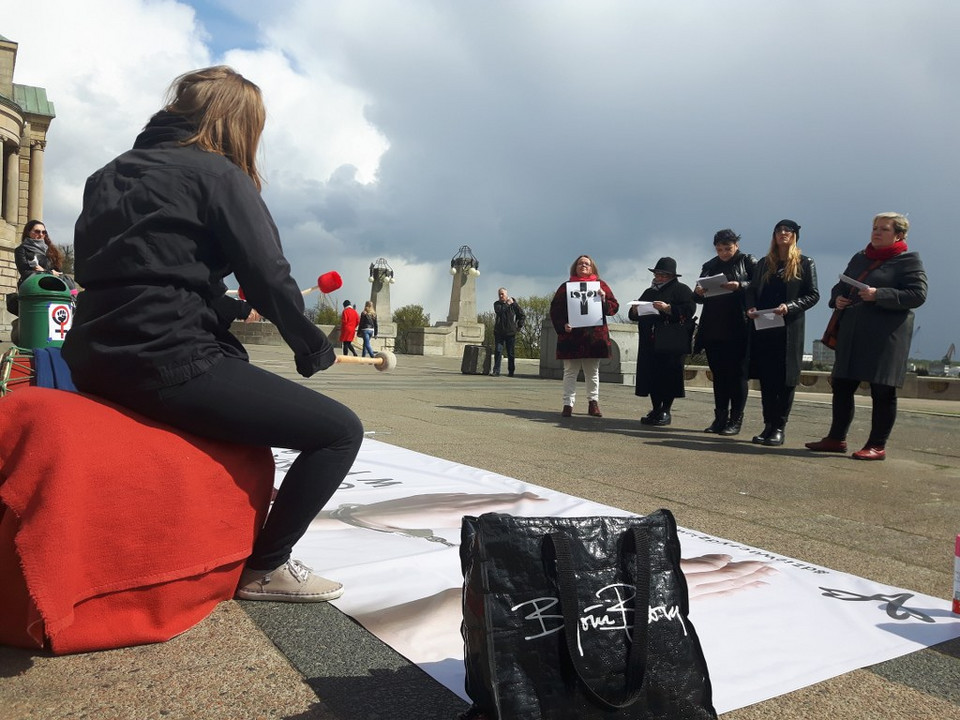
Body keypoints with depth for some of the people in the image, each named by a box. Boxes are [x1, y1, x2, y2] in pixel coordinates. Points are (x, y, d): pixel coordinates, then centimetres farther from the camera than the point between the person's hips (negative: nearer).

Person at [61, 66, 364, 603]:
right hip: (169, 365, -9)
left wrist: (231, 307, 25)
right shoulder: (217, 172, -3)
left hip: (97, 360, 10)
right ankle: (265, 568, 5)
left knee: (255, 396, 33)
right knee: (341, 430, -5)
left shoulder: (110, 174, 21)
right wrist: (316, 351, 8)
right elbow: (271, 280, -9)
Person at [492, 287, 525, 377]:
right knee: (498, 352, -5)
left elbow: (522, 315, 9)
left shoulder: (513, 304, 2)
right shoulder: (497, 304, 7)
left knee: (511, 353, 3)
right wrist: (507, 304, -16)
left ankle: (511, 371, 11)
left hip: (510, 332, -1)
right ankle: (496, 371, -2)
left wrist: (519, 326, 5)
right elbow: (498, 311, -16)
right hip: (499, 332, 1)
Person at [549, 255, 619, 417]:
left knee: (593, 372, 9)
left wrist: (604, 300, -13)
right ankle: (568, 404, 2)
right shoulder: (565, 286, 8)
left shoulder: (601, 285, 11)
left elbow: (614, 307, 7)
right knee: (570, 372, 0)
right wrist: (562, 325, -12)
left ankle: (593, 403, 18)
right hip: (571, 336, -1)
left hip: (594, 336, 1)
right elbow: (555, 310, 3)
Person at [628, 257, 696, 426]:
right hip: (650, 342, 6)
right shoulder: (649, 292, 24)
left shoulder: (681, 290, 5)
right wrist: (635, 310, 1)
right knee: (651, 375, 3)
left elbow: (688, 310, -11)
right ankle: (656, 409, 12)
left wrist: (667, 308, -20)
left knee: (669, 375, -5)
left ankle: (666, 411, 2)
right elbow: (633, 315, 24)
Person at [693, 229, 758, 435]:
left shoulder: (748, 262, 4)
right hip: (713, 331, 5)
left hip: (738, 331, -5)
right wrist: (698, 292, -5)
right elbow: (699, 298, 16)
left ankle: (735, 420, 2)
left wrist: (740, 286, -22)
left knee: (737, 374, -2)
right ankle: (720, 418, 12)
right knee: (718, 375, 7)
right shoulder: (709, 266, 16)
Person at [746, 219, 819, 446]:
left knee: (785, 378, -2)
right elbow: (752, 290, 15)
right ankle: (768, 424, 11)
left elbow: (813, 295, -1)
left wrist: (789, 307, -16)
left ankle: (780, 427, 2)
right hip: (763, 327, 4)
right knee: (765, 377, 4)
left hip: (789, 328, -4)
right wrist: (751, 308, -5)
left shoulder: (805, 263, 4)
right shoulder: (765, 263, 16)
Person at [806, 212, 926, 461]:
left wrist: (878, 295, -20)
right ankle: (836, 438, 19)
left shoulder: (909, 261, -1)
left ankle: (877, 446, 6)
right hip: (851, 334, 7)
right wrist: (837, 298, 4)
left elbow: (918, 295, -12)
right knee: (841, 386, 8)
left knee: (882, 391, -2)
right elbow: (840, 287, 27)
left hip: (886, 336, -7)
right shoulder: (859, 258, 19)